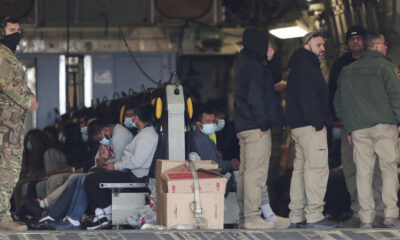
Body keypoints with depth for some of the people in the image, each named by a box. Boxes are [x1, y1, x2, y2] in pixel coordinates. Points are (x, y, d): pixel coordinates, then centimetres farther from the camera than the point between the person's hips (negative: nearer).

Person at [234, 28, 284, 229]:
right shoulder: (253, 67, -14)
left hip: (243, 127, 11)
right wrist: (263, 122, -16)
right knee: (256, 172, -10)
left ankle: (243, 213, 20)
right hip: (256, 128, -11)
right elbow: (255, 96, -22)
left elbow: (274, 79, 24)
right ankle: (252, 217, -11)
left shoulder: (245, 64, 18)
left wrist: (270, 61, 10)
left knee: (246, 171, 15)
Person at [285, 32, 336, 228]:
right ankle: (314, 216, -14)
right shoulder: (306, 67, -11)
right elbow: (308, 99, -20)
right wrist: (318, 123, -20)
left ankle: (296, 216, 13)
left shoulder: (300, 67, 22)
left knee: (300, 168, 11)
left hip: (299, 126, 11)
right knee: (317, 168, -11)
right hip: (311, 126, -11)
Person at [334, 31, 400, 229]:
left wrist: (348, 127, 20)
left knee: (363, 172, 5)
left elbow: (338, 103, 16)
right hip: (383, 125, -4)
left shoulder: (346, 71, 14)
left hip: (358, 129, 4)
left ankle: (366, 218, 3)